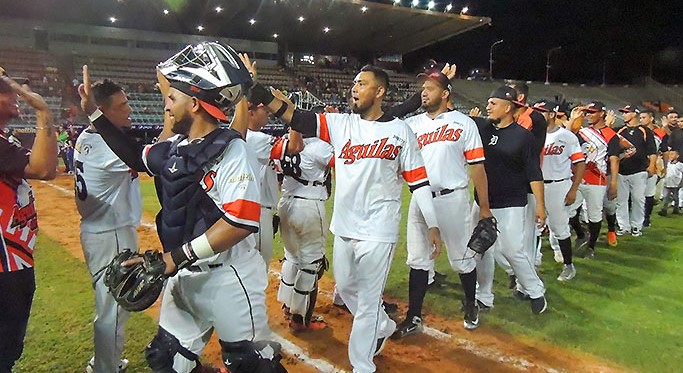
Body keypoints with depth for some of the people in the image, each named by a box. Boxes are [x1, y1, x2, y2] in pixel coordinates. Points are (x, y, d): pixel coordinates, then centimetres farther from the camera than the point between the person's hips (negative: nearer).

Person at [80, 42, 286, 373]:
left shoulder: (229, 148, -19)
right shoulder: (175, 147, 5)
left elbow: (242, 221, -28)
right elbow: (136, 157, 24)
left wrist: (178, 257, -26)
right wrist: (93, 112, 19)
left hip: (228, 277, -8)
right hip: (183, 274, 8)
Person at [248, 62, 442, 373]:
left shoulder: (400, 131, -3)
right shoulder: (340, 124, 5)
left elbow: (418, 180, -2)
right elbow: (299, 119, -7)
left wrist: (432, 225, -4)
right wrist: (262, 95, -20)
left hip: (378, 230, -5)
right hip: (343, 227, 5)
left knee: (367, 300, 2)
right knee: (345, 289, 19)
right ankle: (382, 327, 45)